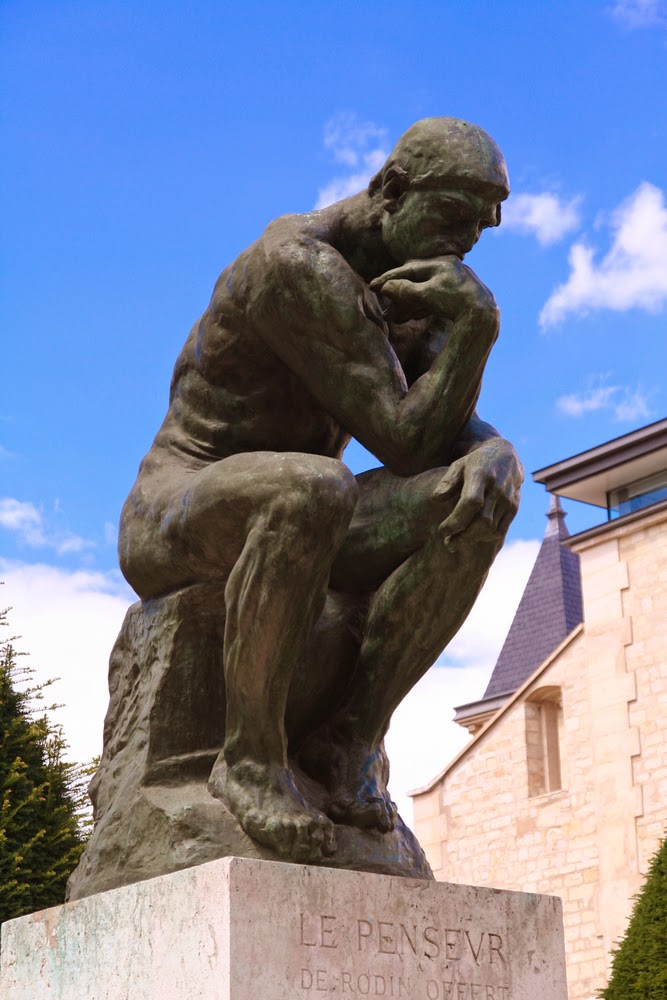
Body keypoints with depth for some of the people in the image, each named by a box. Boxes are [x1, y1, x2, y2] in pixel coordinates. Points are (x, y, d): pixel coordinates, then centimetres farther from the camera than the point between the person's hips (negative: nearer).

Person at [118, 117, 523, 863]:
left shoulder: (415, 290, 6)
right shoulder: (302, 267, -22)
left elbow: (459, 430, -3)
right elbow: (405, 443, -24)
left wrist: (494, 456, -26)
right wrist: (478, 323, -28)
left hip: (275, 526, 8)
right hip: (174, 524, -7)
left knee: (480, 500, -18)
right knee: (313, 489, -43)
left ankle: (347, 737, -15)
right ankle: (252, 756, -26)